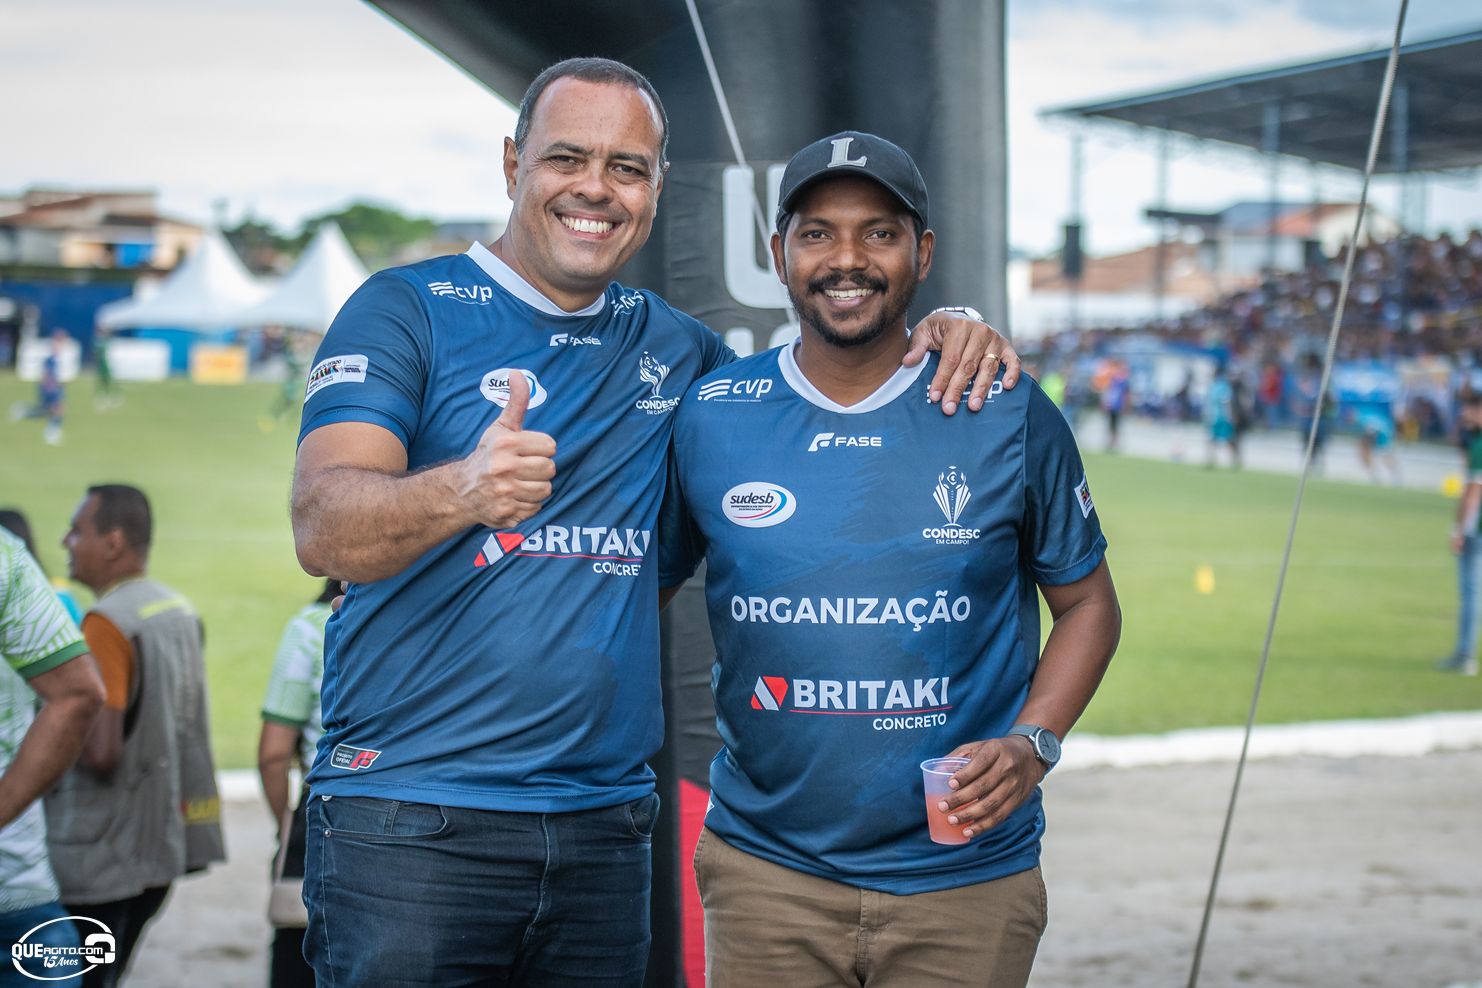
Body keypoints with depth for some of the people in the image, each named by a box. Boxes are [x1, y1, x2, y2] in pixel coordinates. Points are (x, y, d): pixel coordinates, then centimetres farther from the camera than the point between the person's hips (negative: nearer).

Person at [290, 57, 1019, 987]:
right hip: (409, 827, -4)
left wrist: (939, 333, 7)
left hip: (606, 824, 5)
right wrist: (461, 491, -37)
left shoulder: (670, 346, 13)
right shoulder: (407, 310, -2)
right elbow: (322, 527, -15)